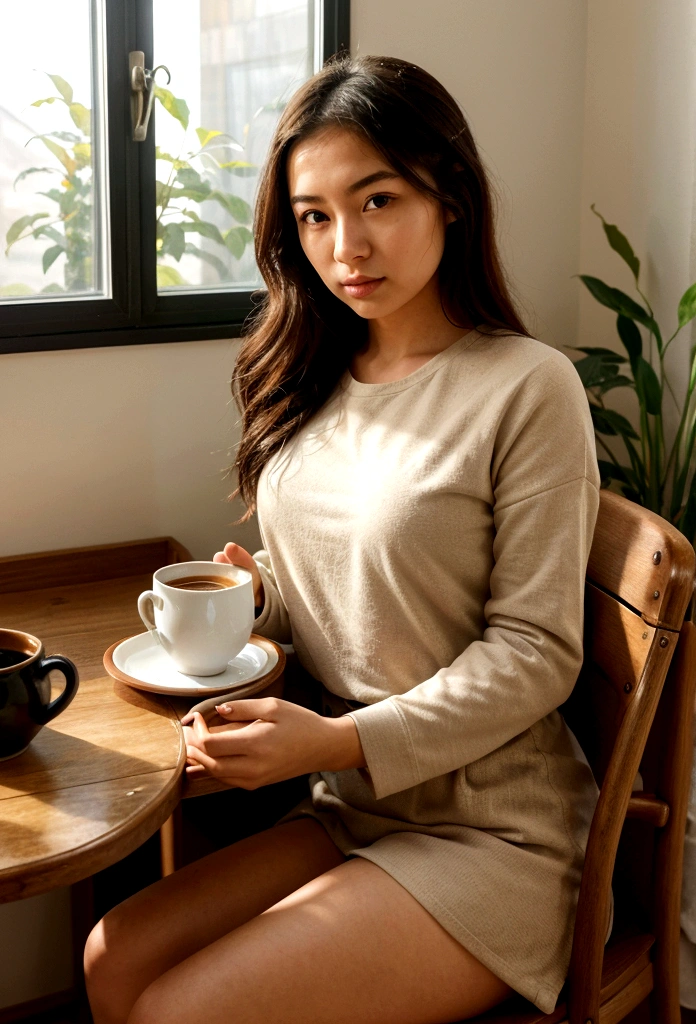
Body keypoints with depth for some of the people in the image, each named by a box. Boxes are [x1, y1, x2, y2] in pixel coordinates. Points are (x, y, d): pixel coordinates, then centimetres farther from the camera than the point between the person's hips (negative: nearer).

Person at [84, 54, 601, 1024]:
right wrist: (257, 591, -4)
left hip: (490, 835, -6)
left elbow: (535, 652, -14)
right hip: (348, 810, 6)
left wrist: (337, 742, -21)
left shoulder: (527, 387, -14)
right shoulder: (316, 381, 7)